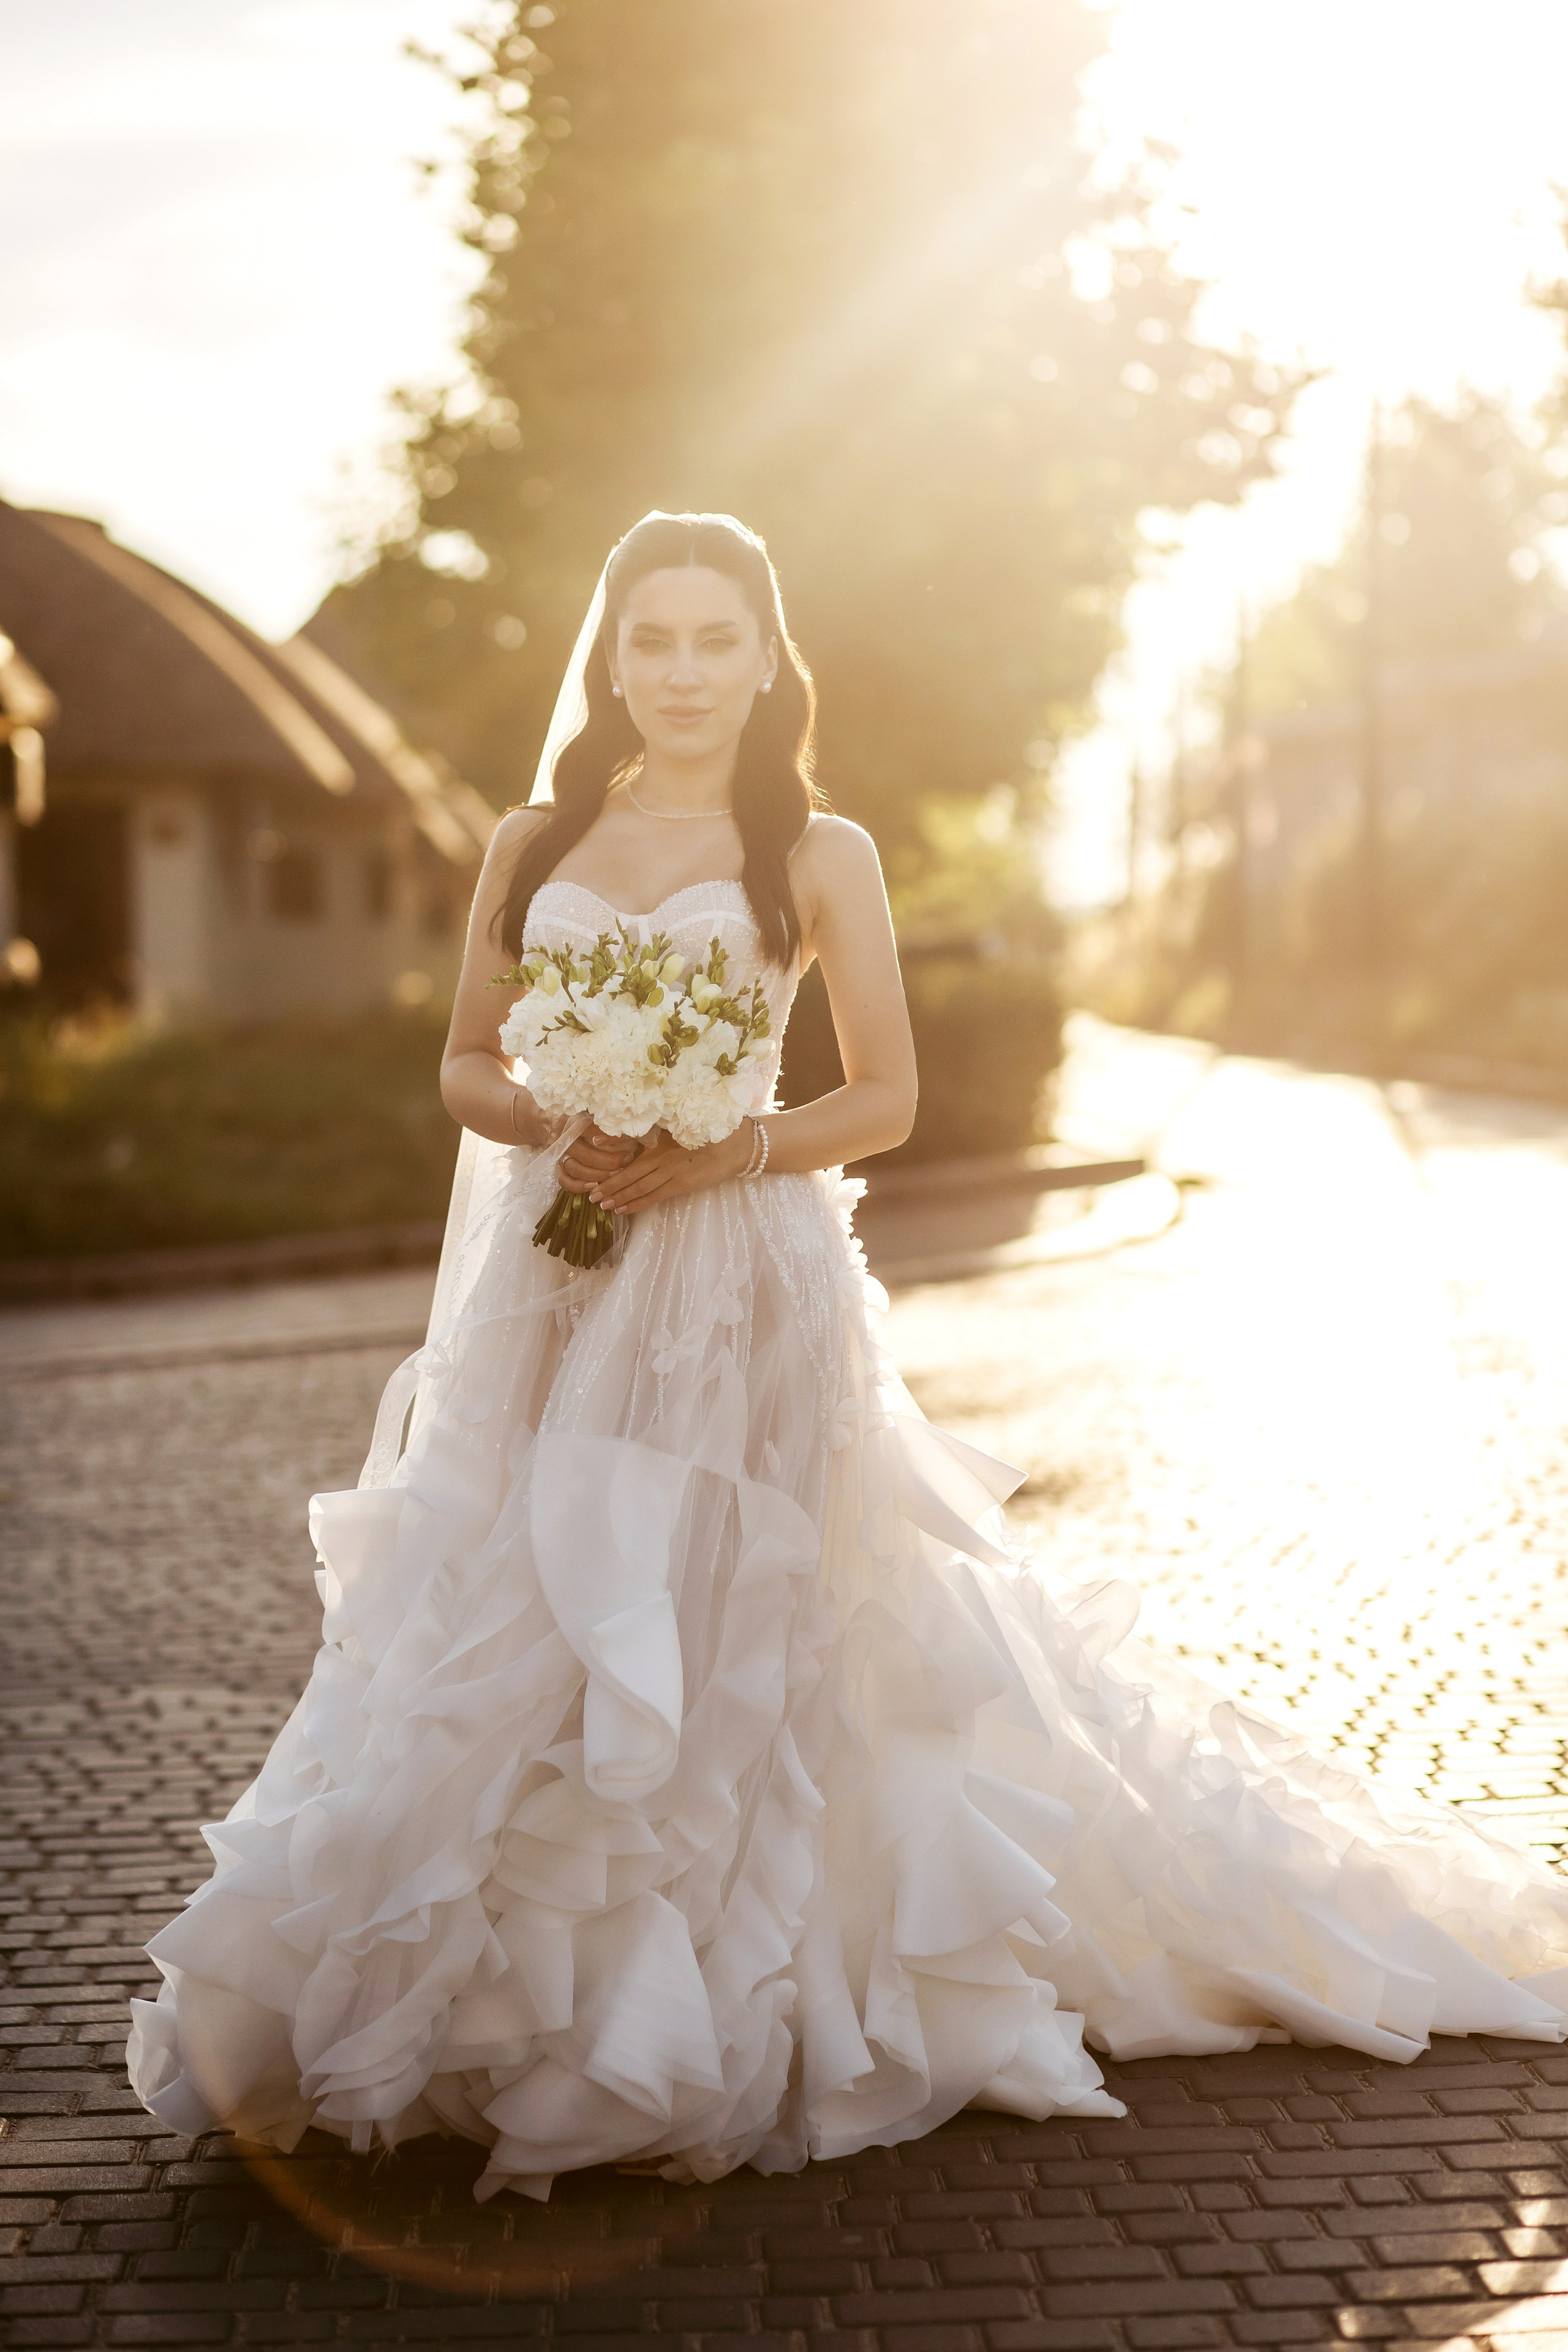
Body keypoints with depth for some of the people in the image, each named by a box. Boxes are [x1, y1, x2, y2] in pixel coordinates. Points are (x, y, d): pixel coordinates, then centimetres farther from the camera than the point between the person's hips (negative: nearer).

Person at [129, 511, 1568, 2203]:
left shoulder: (819, 855, 3)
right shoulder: (532, 845, 11)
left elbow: (887, 1098, 2)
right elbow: (465, 1066, 12)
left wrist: (731, 1149, -14)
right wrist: (554, 1130, -9)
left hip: (741, 1289, -3)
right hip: (550, 1285, 3)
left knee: (718, 1634, -1)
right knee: (512, 1631, 2)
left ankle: (716, 2012, 15)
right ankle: (518, 1997, 18)